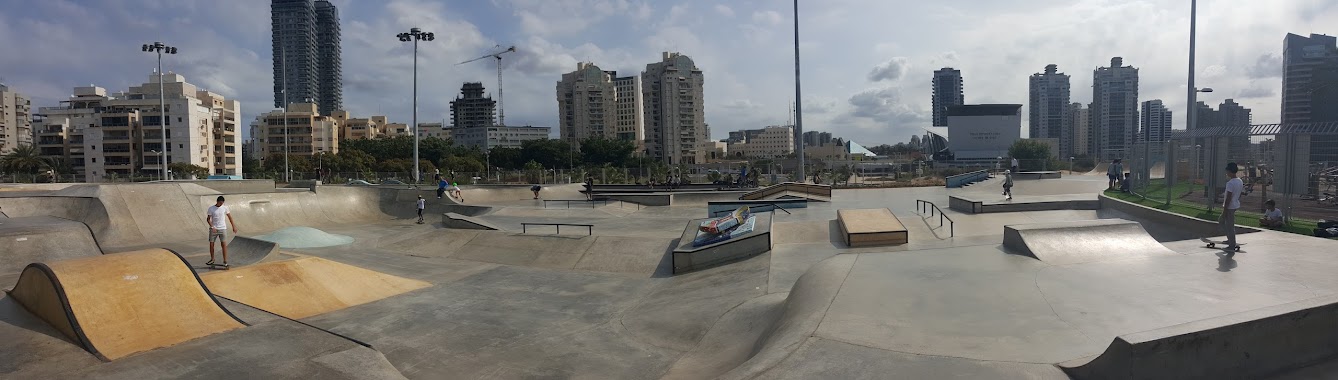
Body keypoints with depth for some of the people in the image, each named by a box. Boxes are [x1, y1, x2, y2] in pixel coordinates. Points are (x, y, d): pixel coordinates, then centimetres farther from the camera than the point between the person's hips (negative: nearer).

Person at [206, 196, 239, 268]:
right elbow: (208, 219, -1)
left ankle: (225, 261, -2)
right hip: (213, 229, 1)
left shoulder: (225, 208, 0)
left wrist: (234, 226, 7)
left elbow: (229, 217, 9)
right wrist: (212, 227, -15)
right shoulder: (211, 208, -3)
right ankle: (212, 259, 24)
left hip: (222, 229, -1)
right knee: (211, 244, 7)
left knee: (224, 244, -6)